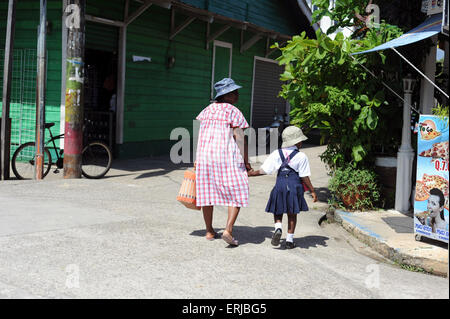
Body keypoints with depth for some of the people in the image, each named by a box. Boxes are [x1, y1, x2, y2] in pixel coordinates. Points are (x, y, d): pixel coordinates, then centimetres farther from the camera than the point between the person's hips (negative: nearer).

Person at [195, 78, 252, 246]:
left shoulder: (207, 110, 14)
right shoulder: (233, 112, -5)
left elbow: (197, 135, 15)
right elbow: (239, 138, -11)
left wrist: (197, 158, 21)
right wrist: (246, 161, -6)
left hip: (205, 156, 6)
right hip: (227, 157, -6)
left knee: (207, 192, 13)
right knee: (237, 193, 2)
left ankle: (209, 231, 21)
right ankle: (228, 230, -10)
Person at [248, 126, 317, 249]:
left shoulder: (276, 154, 2)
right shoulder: (301, 156, -3)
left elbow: (264, 170, 1)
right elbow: (304, 177, -3)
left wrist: (251, 173, 15)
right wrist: (312, 191, 6)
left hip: (280, 184, 1)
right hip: (295, 186, -1)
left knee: (278, 211, 16)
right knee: (292, 213, 11)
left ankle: (278, 227, -12)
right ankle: (289, 240, 13)